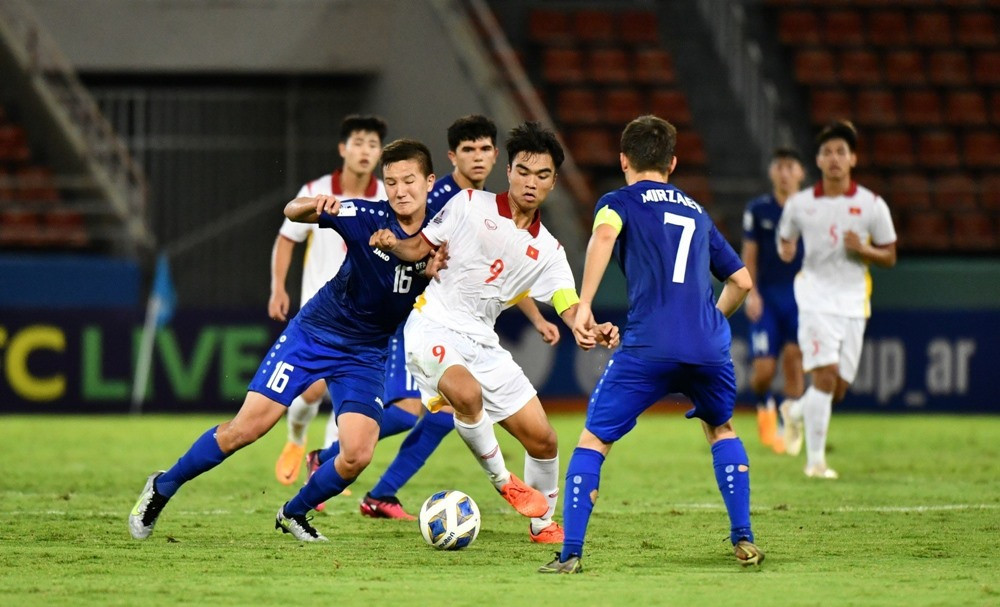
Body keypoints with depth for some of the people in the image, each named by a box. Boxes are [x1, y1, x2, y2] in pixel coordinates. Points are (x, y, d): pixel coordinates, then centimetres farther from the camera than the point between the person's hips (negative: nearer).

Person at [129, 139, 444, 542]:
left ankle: (294, 515, 14)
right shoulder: (369, 217, -17)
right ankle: (162, 488, 13)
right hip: (314, 332, -2)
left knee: (357, 455, -14)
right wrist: (314, 205, -42)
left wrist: (438, 271, -17)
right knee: (247, 428, -8)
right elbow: (291, 213, -20)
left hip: (365, 354, 2)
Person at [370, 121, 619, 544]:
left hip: (482, 343, 5)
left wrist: (595, 331, -26)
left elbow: (571, 309, -3)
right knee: (467, 393, -36)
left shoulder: (547, 251, 6)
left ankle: (543, 524, 26)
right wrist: (392, 244, -19)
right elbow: (419, 247, 4)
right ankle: (502, 481, -13)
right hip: (433, 327, -5)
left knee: (542, 439, 2)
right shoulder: (470, 205, -1)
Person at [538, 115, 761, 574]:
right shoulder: (698, 213, 26)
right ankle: (744, 541, 21)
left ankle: (570, 554, -3)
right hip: (708, 345, 4)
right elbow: (741, 281, 29)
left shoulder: (621, 201, 12)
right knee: (720, 429, 30)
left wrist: (584, 305, -15)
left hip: (648, 346, -4)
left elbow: (604, 233, -13)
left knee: (594, 439, 6)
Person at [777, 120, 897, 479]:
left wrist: (863, 249, -14)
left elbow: (889, 257, 6)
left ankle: (796, 412, 39)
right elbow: (785, 241, 18)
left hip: (853, 302, 2)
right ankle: (815, 460, -10)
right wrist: (785, 250, -6)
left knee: (838, 389, 6)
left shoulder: (872, 205, 1)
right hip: (815, 298, -2)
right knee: (824, 376, -17)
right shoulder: (800, 204, 2)